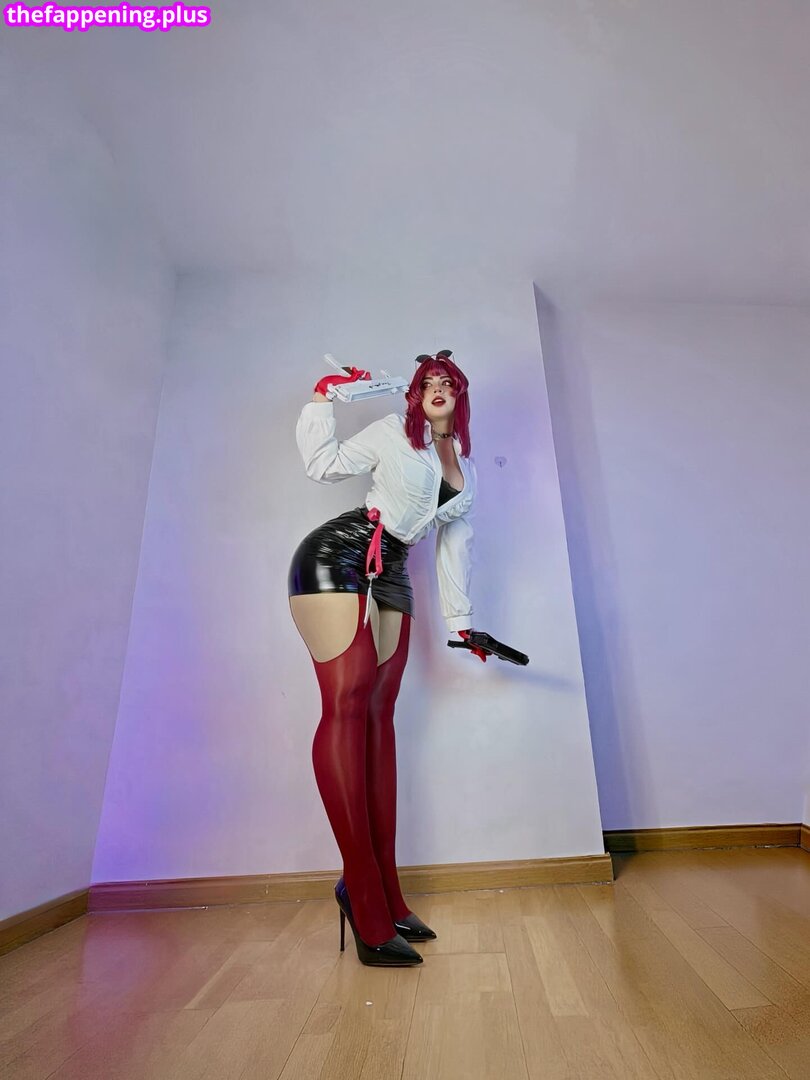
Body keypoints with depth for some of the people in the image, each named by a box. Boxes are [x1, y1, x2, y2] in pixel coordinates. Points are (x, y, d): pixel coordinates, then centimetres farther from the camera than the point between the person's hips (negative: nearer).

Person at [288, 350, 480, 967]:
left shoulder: (465, 468, 21)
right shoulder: (392, 434, 7)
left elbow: (456, 542, 22)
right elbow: (324, 466, 4)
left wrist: (460, 617, 21)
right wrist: (323, 401, 5)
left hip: (390, 580, 6)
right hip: (335, 558, -5)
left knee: (379, 713, 1)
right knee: (348, 702, -16)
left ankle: (382, 893, 7)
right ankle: (362, 888, -10)